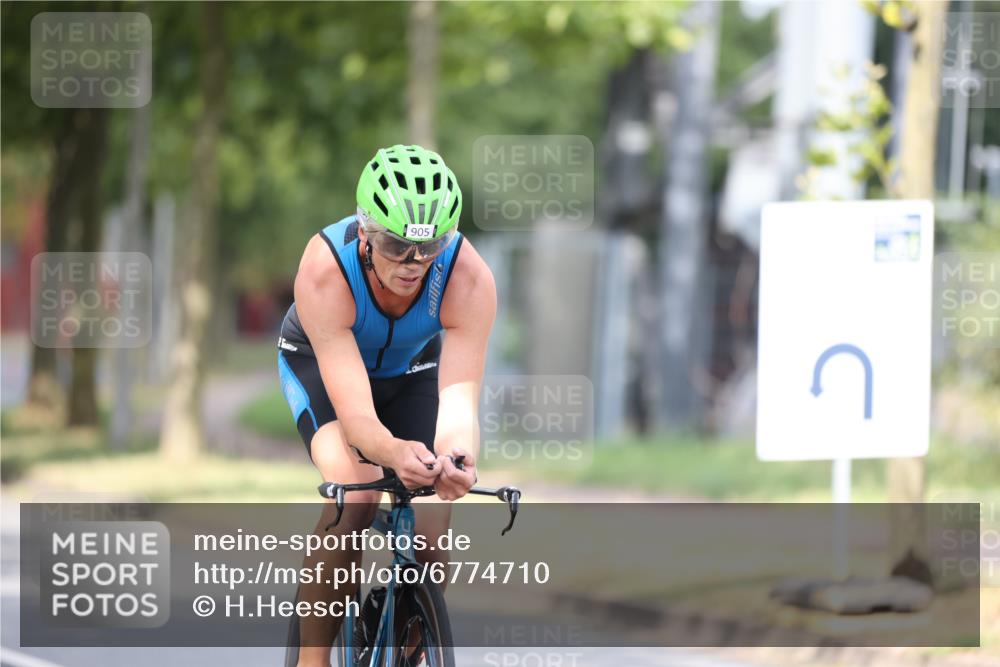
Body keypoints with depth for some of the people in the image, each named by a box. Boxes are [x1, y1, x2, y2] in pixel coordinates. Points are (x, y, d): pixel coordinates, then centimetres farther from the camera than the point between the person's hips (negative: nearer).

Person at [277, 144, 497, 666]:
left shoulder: (469, 278, -35)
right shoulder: (325, 270, -40)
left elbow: (459, 397, -43)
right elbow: (355, 412, -43)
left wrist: (457, 457, -66)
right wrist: (394, 452, -65)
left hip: (410, 369, 2)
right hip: (320, 363, -2)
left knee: (431, 534, -13)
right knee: (355, 498, -31)